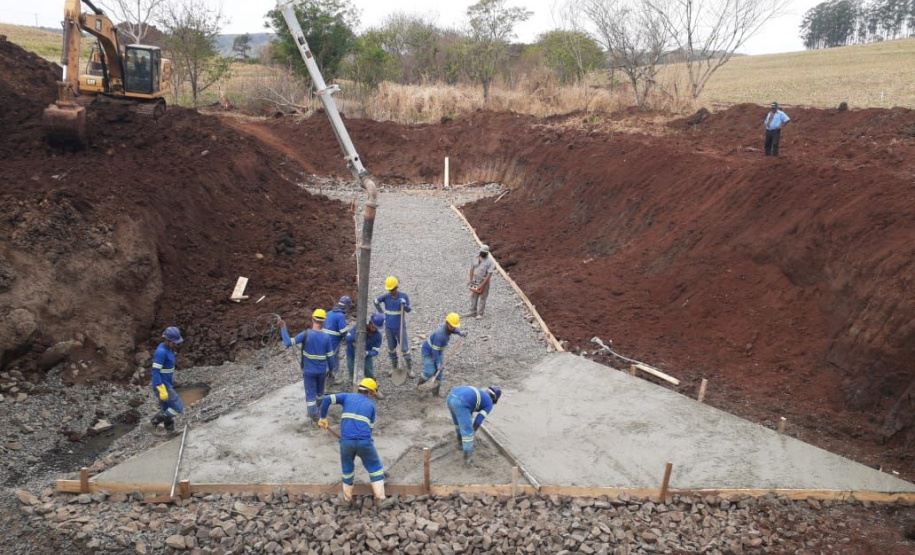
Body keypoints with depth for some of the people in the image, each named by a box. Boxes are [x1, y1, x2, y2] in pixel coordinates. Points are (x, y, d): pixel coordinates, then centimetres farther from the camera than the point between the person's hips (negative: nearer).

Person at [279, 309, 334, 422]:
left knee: (310, 394, 9)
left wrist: (283, 328, -10)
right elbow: (330, 356, -8)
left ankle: (313, 414, 6)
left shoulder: (306, 334, -20)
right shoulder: (326, 337, -13)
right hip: (322, 371, 3)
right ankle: (318, 407, 47)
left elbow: (289, 342, -20)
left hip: (309, 371, -3)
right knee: (319, 391, 26)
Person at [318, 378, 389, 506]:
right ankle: (379, 497, 17)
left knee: (347, 467, 27)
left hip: (346, 441, 1)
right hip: (364, 441, -1)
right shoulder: (371, 404, 14)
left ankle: (348, 497, 36)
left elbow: (327, 399, 4)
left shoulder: (348, 396, 15)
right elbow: (370, 427, 14)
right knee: (375, 466, 20)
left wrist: (323, 417, 13)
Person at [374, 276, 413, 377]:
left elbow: (408, 310, -12)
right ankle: (395, 368, 28)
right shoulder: (385, 297, -6)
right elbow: (376, 302, 13)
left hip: (400, 327, -3)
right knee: (391, 348, 13)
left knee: (405, 348, -2)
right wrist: (381, 313, 6)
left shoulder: (403, 296, -11)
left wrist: (404, 304, -33)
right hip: (389, 327, 3)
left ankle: (410, 369, 9)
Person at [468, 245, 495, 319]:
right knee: (473, 296, 13)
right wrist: (470, 279, 3)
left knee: (482, 298, 3)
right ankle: (473, 311, 25)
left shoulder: (489, 261, -15)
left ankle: (480, 314, 11)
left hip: (484, 282, -5)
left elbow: (489, 274, -19)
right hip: (475, 281, 6)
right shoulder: (476, 258, 1)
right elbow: (472, 269, 10)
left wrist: (482, 284, -22)